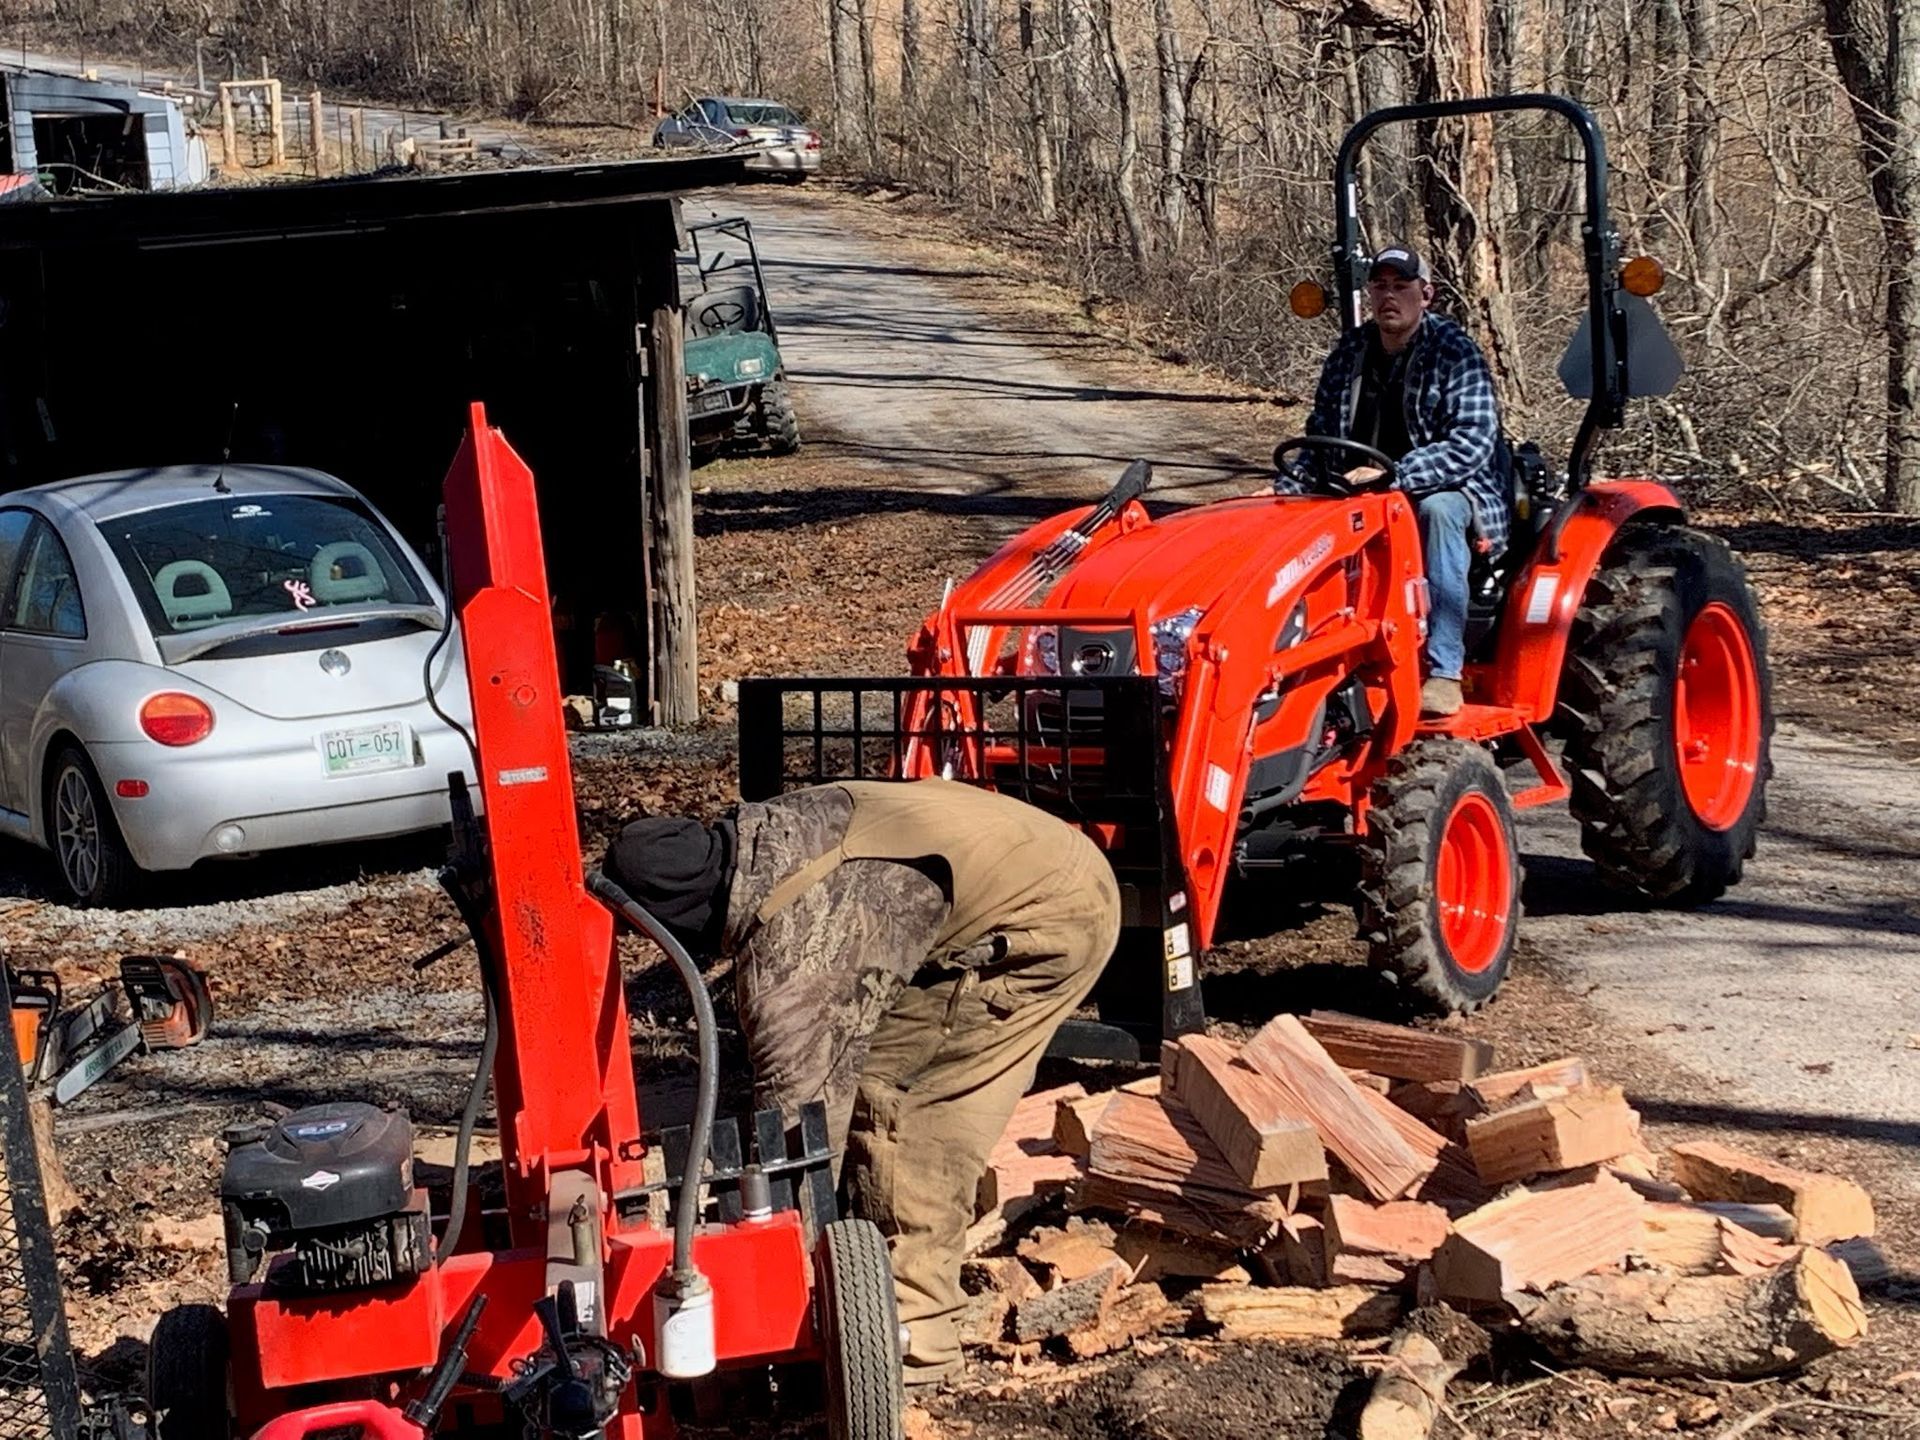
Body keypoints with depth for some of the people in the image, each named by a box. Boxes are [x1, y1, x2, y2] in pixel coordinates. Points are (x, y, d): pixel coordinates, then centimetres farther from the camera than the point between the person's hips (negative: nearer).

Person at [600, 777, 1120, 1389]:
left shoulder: (790, 954, -24)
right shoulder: (765, 829, 2)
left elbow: (792, 1111, -18)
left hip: (1046, 922, -10)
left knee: (880, 1087, -7)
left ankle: (913, 1332, -3)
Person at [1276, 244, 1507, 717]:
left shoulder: (1453, 352, -10)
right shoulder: (1350, 353, 7)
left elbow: (1473, 443, -21)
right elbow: (1321, 435, 13)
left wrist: (1393, 475, -33)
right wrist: (1287, 489, -7)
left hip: (1448, 491, -4)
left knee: (1438, 509, -39)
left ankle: (1445, 672, -38)